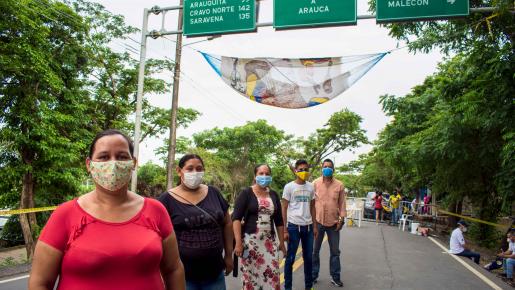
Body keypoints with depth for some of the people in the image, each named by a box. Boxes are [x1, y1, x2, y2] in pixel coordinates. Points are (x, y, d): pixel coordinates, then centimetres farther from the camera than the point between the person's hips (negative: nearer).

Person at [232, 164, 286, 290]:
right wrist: (238, 242, -19)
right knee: (251, 276, 3)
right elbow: (236, 218, -11)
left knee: (272, 275, 1)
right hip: (250, 241, -4)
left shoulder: (274, 195, 10)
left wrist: (282, 242, 13)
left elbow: (279, 221, 14)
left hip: (269, 242, 4)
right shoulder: (246, 193, -5)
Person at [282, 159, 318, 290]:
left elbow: (312, 207, 13)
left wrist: (314, 226, 9)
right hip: (294, 226, -4)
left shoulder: (311, 187, 7)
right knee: (290, 258, 5)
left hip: (308, 226, 4)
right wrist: (285, 230, -8)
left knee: (308, 257, 13)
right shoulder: (289, 187, -5)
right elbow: (284, 209, -4)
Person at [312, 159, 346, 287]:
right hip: (317, 221, -1)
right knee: (315, 250, 9)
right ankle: (314, 275, 24)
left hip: (333, 222, 1)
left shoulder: (339, 185, 1)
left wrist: (342, 219, -1)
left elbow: (342, 203, 3)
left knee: (335, 251, 10)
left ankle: (335, 277, 24)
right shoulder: (315, 183, -2)